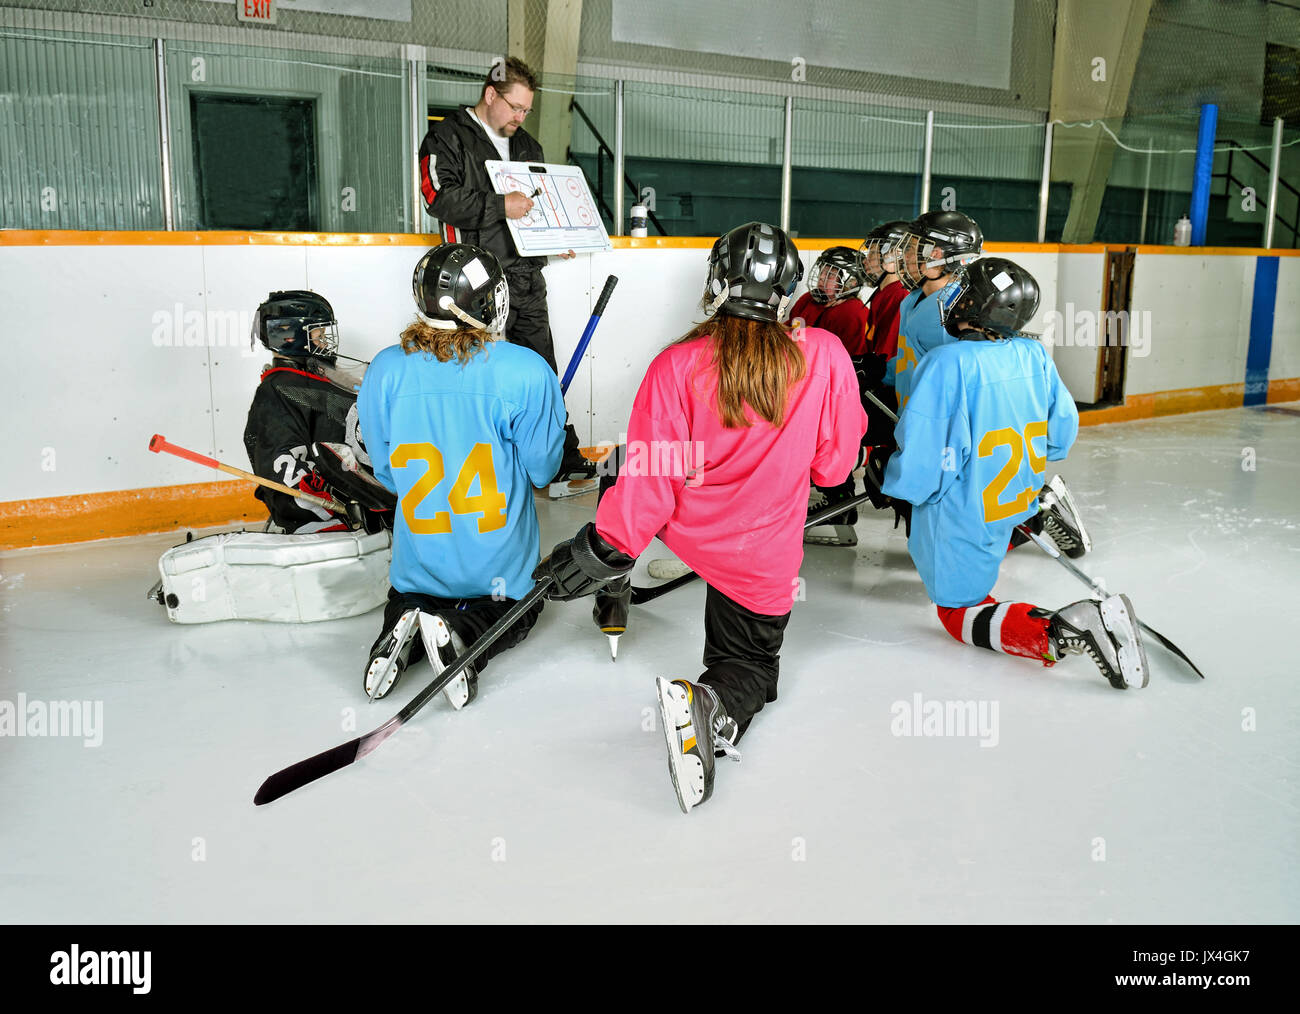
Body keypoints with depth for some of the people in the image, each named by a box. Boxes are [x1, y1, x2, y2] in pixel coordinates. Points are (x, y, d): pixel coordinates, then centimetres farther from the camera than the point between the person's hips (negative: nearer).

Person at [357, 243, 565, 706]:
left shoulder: (385, 370, -11)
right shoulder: (526, 372, -20)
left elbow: (386, 472, 0)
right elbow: (542, 469, -9)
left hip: (419, 562, 3)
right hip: (499, 568, -3)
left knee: (408, 600, 33)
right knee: (517, 614, 27)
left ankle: (403, 634, -3)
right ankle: (465, 636, -7)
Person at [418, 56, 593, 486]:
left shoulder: (527, 145, 22)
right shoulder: (447, 138, -1)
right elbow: (440, 198, -15)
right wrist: (500, 205, -23)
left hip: (528, 277, 7)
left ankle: (563, 454, 13)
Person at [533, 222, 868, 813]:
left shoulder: (678, 366, -19)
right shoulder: (825, 355, -15)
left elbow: (650, 478, -16)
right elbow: (832, 465, -4)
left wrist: (605, 551, -6)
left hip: (684, 529, 1)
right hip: (763, 560, -1)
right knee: (751, 664, 15)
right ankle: (715, 704, -18)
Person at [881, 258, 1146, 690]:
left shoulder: (947, 363, -26)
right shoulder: (1033, 354, -6)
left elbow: (919, 465, -25)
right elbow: (1063, 430, 7)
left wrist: (891, 479, -4)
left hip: (965, 515, -7)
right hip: (1019, 499, 7)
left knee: (961, 614, 4)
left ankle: (1062, 631, -17)